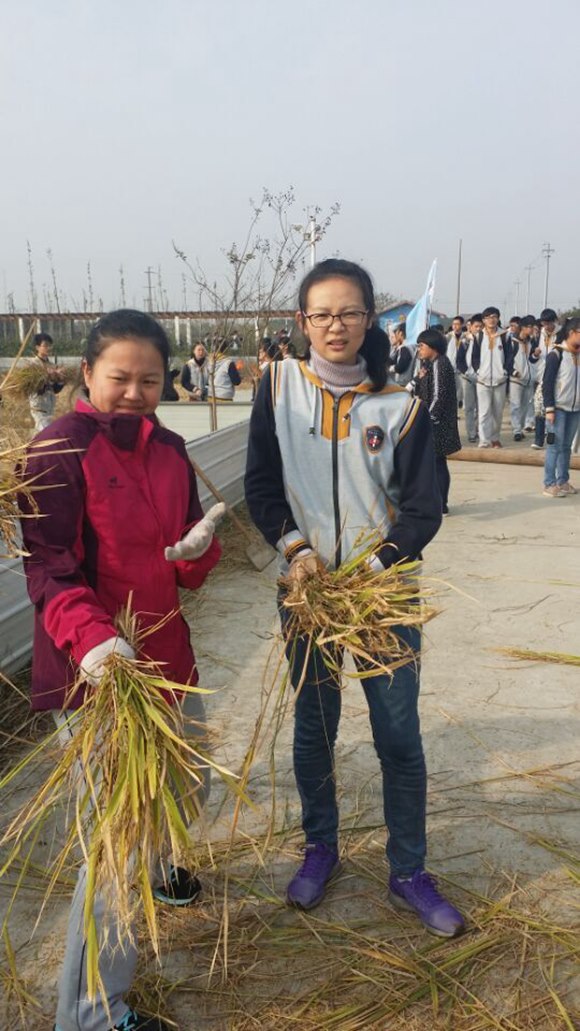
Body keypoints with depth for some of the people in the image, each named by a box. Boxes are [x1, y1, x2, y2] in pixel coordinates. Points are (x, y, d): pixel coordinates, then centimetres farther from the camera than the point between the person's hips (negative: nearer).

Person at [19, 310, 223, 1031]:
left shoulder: (169, 449, 7)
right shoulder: (63, 447, -12)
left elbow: (188, 570, 10)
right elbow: (46, 566, -18)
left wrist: (199, 550, -13)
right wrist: (89, 637, -35)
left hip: (166, 657, 7)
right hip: (94, 674, -7)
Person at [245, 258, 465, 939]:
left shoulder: (400, 405, -6)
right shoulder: (279, 385, -2)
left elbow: (423, 507, -5)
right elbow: (261, 483, -1)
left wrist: (373, 568, -17)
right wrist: (295, 549, -14)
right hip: (308, 585, 1)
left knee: (400, 736, 6)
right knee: (313, 729, 15)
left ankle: (408, 874, 27)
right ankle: (320, 849, 38)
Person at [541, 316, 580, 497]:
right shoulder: (556, 354, -9)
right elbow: (547, 383, -11)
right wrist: (549, 408, -15)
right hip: (558, 408, -5)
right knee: (555, 446, -2)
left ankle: (563, 481, 17)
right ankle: (549, 484, 4)